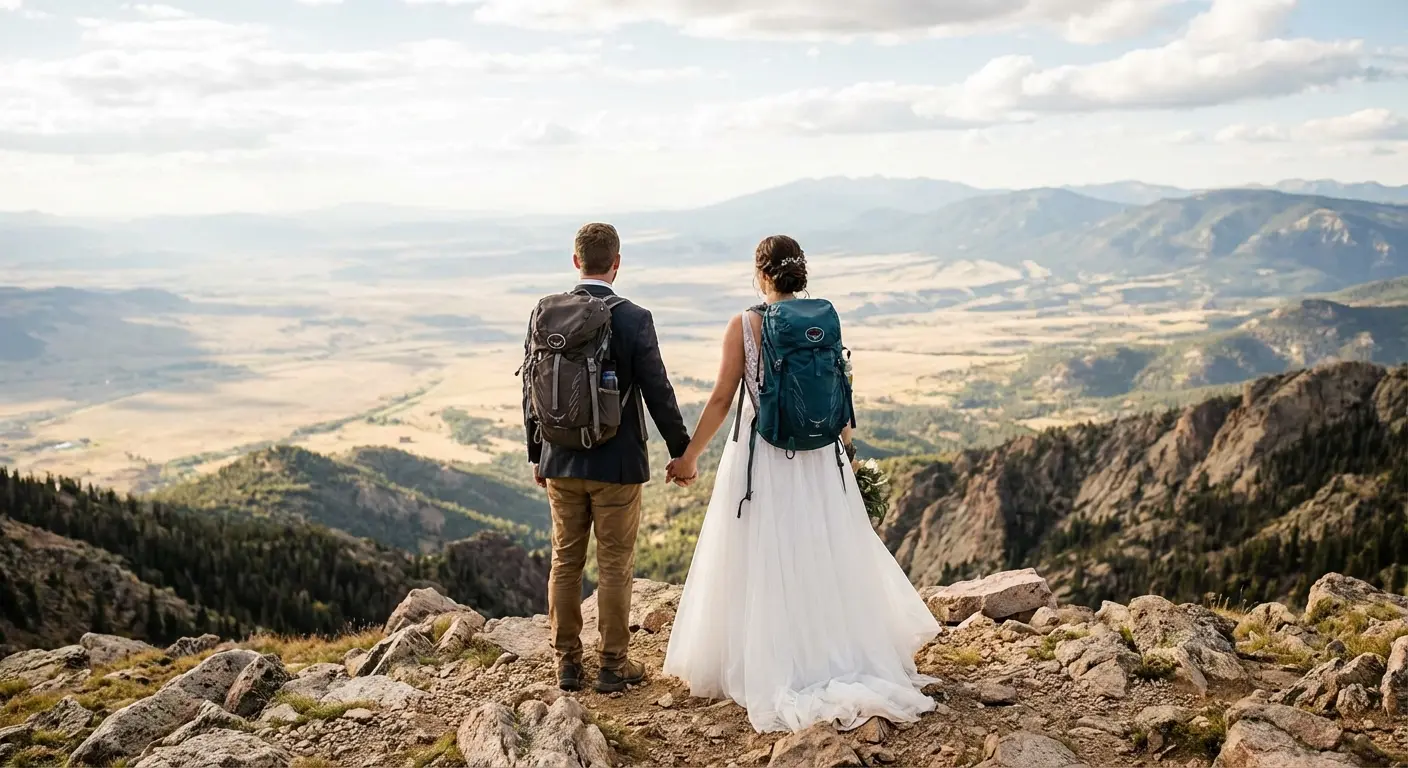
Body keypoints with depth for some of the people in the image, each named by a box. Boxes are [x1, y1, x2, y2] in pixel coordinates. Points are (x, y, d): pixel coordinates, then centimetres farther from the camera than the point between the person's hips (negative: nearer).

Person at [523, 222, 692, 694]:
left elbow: (532, 391, 4)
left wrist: (536, 453, 15)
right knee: (615, 567, 7)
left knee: (565, 562, 13)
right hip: (617, 463, -3)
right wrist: (681, 450, 3)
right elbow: (658, 392, -10)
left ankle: (567, 663, 21)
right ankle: (614, 665, 14)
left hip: (561, 462, 4)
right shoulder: (634, 320, -13)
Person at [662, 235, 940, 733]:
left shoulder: (743, 326, -10)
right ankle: (849, 663, 21)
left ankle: (771, 675, 12)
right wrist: (845, 450, 19)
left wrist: (690, 455, 2)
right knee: (827, 561, 14)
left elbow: (721, 399, -8)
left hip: (760, 458, -3)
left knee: (762, 567, 7)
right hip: (819, 459, 3)